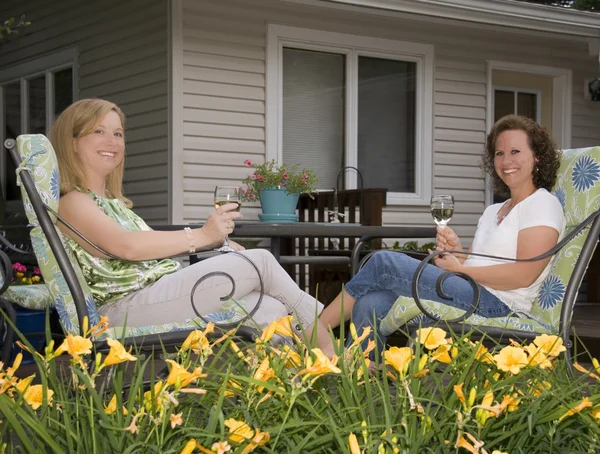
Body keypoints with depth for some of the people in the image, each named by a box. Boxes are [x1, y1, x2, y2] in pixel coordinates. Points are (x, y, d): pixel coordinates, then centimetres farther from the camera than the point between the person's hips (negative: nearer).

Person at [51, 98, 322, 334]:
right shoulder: (72, 202, -2)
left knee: (272, 310, -10)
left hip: (160, 293, 9)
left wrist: (218, 240, 5)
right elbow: (126, 246, -20)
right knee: (260, 261, -11)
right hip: (128, 307, -9)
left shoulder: (113, 203, 27)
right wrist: (202, 235, -22)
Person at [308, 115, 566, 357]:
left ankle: (318, 327, -3)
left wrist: (459, 268, -8)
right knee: (370, 304, -17)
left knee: (384, 262, -15)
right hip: (471, 296, 8)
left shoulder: (543, 204, 1)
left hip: (496, 304, -8)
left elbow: (524, 274, -13)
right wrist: (457, 252, 0)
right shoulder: (493, 211, 27)